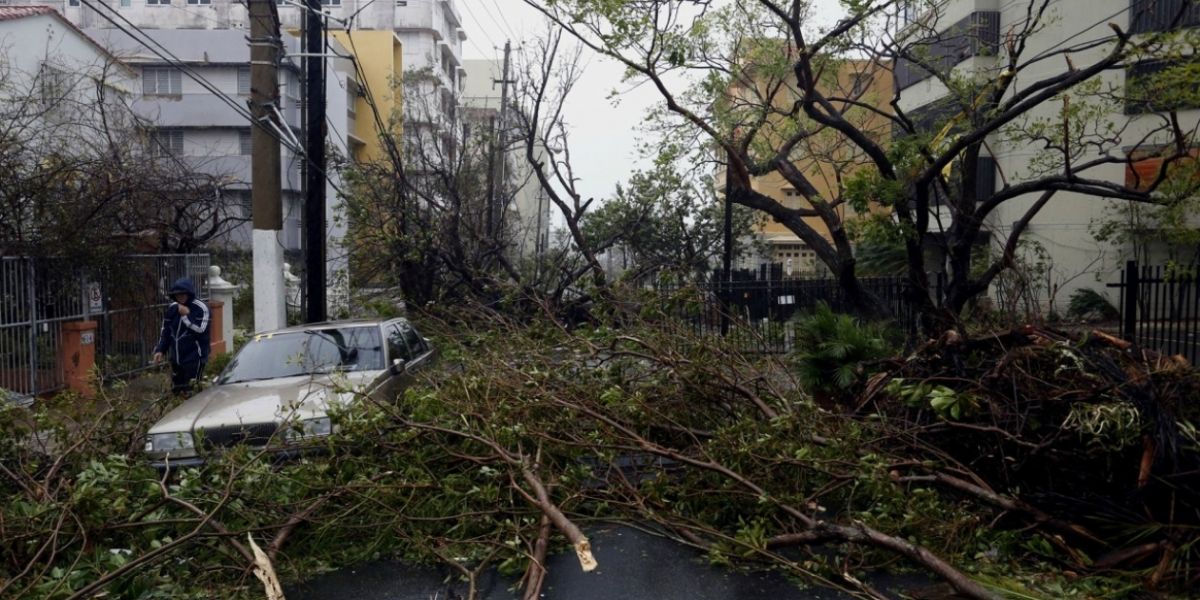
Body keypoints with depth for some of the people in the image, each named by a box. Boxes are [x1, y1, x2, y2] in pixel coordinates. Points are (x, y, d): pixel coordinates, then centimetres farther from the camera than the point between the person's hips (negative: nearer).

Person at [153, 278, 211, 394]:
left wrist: (186, 315, -18)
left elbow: (200, 330, -19)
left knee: (189, 391, -9)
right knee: (176, 389, 12)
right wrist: (160, 350, 10)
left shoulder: (200, 308, -10)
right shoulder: (171, 308, 7)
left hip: (194, 357, -6)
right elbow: (165, 331, 16)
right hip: (176, 357, 6)